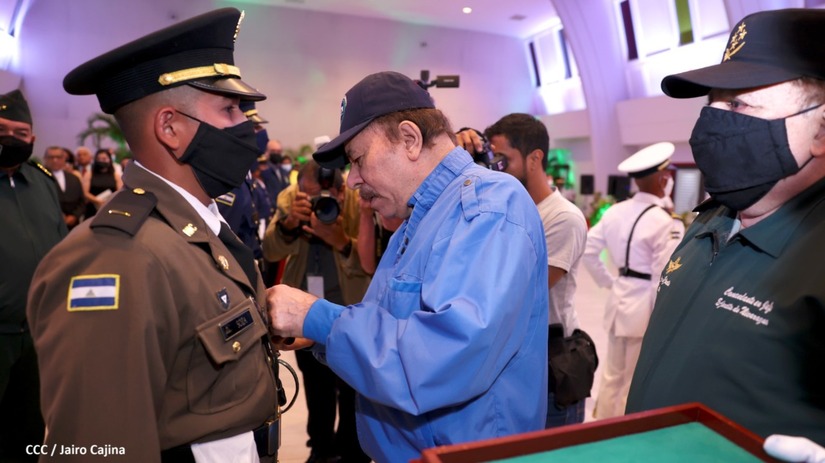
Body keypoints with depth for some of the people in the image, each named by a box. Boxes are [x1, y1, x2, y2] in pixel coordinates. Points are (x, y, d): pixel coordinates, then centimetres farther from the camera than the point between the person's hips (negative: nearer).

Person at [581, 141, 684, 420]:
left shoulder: (615, 211, 2)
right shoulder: (665, 222, -17)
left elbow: (587, 249, 6)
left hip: (620, 300, 7)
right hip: (646, 306, -7)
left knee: (612, 374, 20)